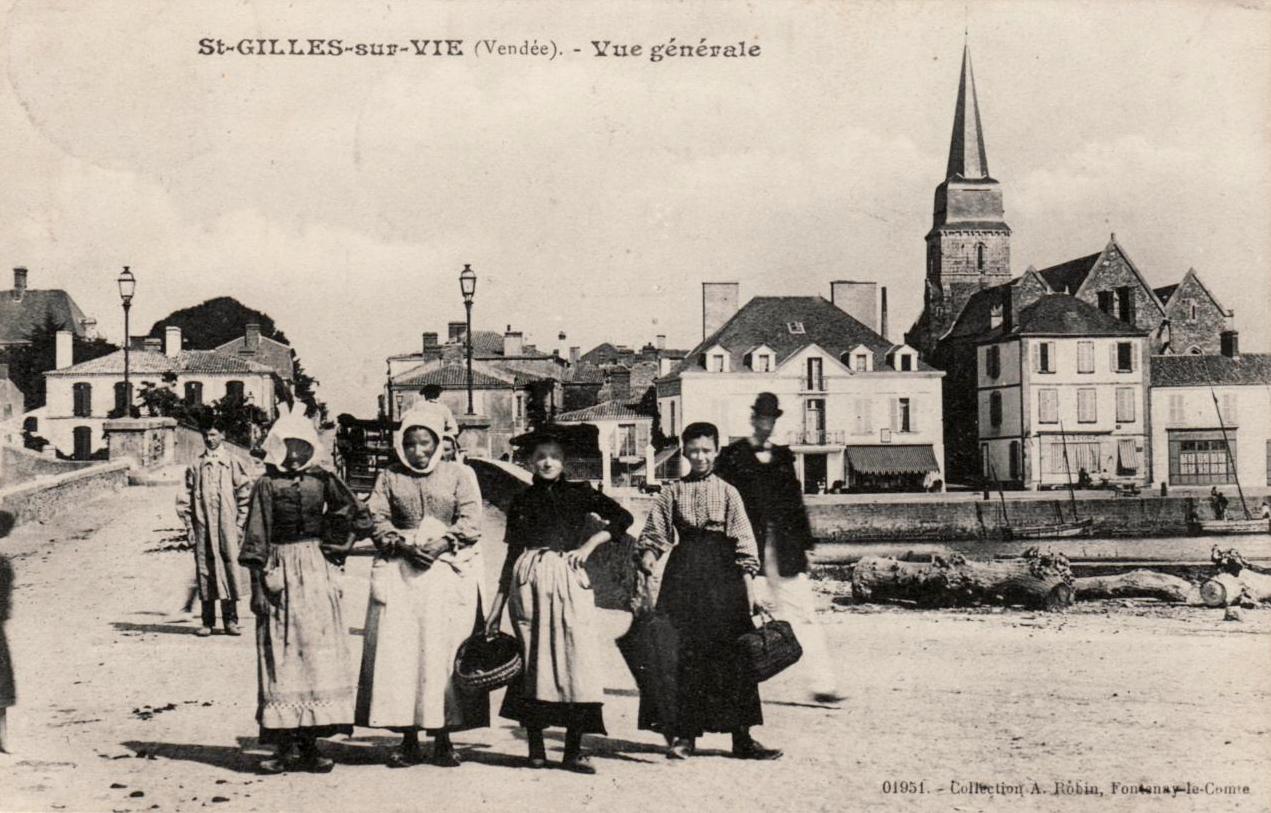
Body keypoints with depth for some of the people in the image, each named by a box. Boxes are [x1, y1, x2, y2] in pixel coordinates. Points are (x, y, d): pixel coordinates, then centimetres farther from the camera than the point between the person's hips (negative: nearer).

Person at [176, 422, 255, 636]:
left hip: (227, 525, -1)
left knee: (230, 565, -5)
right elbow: (183, 499, 10)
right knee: (204, 568, 1)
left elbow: (245, 495, 4)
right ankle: (208, 621, 7)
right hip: (202, 525, 1)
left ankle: (230, 620, 2)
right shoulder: (195, 466, 10)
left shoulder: (233, 464, 5)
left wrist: (240, 524, -2)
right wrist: (189, 526, 2)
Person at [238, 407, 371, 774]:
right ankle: (285, 746, 2)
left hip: (318, 575, 2)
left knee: (318, 652, 1)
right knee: (282, 658, -1)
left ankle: (309, 743, 7)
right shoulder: (266, 486, 0)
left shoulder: (322, 480, 6)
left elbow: (360, 519, 12)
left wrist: (337, 548, 4)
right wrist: (258, 585, -6)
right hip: (280, 575, -2)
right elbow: (256, 541, -1)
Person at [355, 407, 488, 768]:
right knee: (398, 652, -4)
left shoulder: (459, 474, 9)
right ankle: (408, 739, 3)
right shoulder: (389, 477, 12)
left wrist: (442, 543, -15)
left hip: (449, 569, -1)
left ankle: (443, 737, 4)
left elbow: (470, 522, 0)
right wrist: (406, 544, -12)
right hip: (399, 572, 1)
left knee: (444, 652, -3)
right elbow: (378, 522, 4)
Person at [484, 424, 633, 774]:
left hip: (569, 581, -1)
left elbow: (622, 517, 9)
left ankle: (573, 750, -3)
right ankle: (535, 746, 9)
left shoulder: (579, 494, 11)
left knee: (577, 660, -8)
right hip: (528, 583, 1)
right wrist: (496, 608, 14)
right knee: (533, 661, 0)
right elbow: (512, 556, 16)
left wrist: (588, 546, -1)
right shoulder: (521, 501, 13)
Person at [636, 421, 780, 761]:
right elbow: (654, 535, 8)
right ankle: (684, 735, 9)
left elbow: (744, 542, 5)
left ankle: (742, 736, 6)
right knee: (681, 654, 0)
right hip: (683, 572, 0)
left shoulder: (727, 492, 6)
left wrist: (750, 589, 0)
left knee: (731, 656, 0)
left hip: (723, 574, 0)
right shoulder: (672, 492, 7)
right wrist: (648, 559, -11)